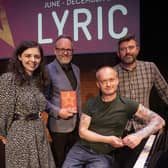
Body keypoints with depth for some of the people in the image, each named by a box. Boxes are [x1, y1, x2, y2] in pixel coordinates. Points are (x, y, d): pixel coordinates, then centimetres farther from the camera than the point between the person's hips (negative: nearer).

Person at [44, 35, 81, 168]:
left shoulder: (76, 69, 8)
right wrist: (58, 112, -22)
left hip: (76, 123, 6)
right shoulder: (48, 70, -13)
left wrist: (80, 116, 14)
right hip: (59, 124, -6)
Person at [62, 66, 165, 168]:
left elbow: (158, 120, -8)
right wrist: (108, 139, -15)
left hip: (104, 155, -2)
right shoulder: (91, 104, 3)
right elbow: (82, 131, -2)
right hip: (81, 149, 2)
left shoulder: (127, 105, -4)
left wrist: (139, 135, -27)